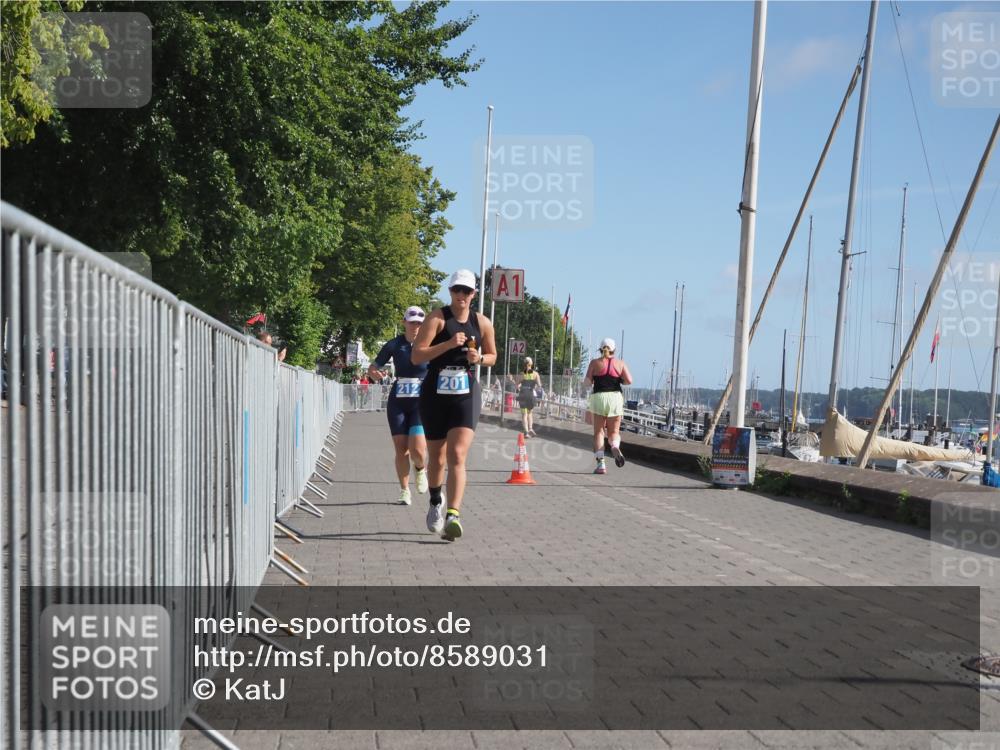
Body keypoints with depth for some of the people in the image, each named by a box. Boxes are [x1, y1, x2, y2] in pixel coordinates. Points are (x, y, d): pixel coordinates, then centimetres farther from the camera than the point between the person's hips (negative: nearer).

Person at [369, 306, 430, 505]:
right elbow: (373, 367, 2)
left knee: (417, 450, -14)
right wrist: (375, 374, -21)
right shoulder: (394, 345, 1)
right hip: (397, 402, 2)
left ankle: (421, 469, 21)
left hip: (422, 402, -1)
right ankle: (404, 490, 19)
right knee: (401, 450, 1)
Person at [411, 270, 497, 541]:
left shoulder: (482, 323, 5)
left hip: (466, 394, 1)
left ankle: (453, 516, -24)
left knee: (457, 455, -16)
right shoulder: (437, 318, -5)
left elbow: (492, 357, 19)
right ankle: (435, 503, 39)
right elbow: (416, 356, -13)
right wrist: (448, 344, -23)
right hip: (435, 394, 0)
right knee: (436, 457, 12)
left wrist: (478, 358, -4)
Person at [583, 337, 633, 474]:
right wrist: (618, 380, 15)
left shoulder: (595, 363, 3)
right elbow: (629, 381, -5)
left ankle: (601, 464, -4)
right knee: (614, 432, 11)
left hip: (599, 397, -1)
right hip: (615, 397, 1)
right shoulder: (620, 363, 5)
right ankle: (615, 447, -23)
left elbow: (587, 381, -3)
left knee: (598, 432, 7)